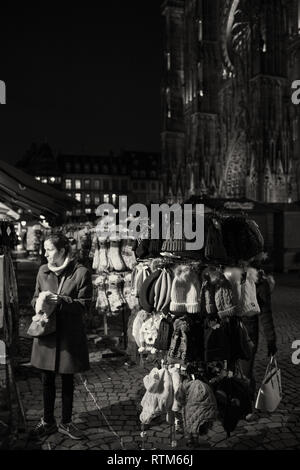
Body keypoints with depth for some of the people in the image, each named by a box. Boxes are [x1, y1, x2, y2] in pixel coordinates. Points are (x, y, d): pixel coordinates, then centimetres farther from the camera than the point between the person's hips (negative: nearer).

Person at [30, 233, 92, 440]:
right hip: (47, 332, 3)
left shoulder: (81, 273, -12)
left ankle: (66, 422, 33)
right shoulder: (43, 271, 1)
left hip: (70, 334, -3)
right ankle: (48, 421, 35)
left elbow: (84, 304, -11)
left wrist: (61, 301, -24)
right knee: (47, 379, 14)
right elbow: (35, 298, 12)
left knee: (68, 380, 13)